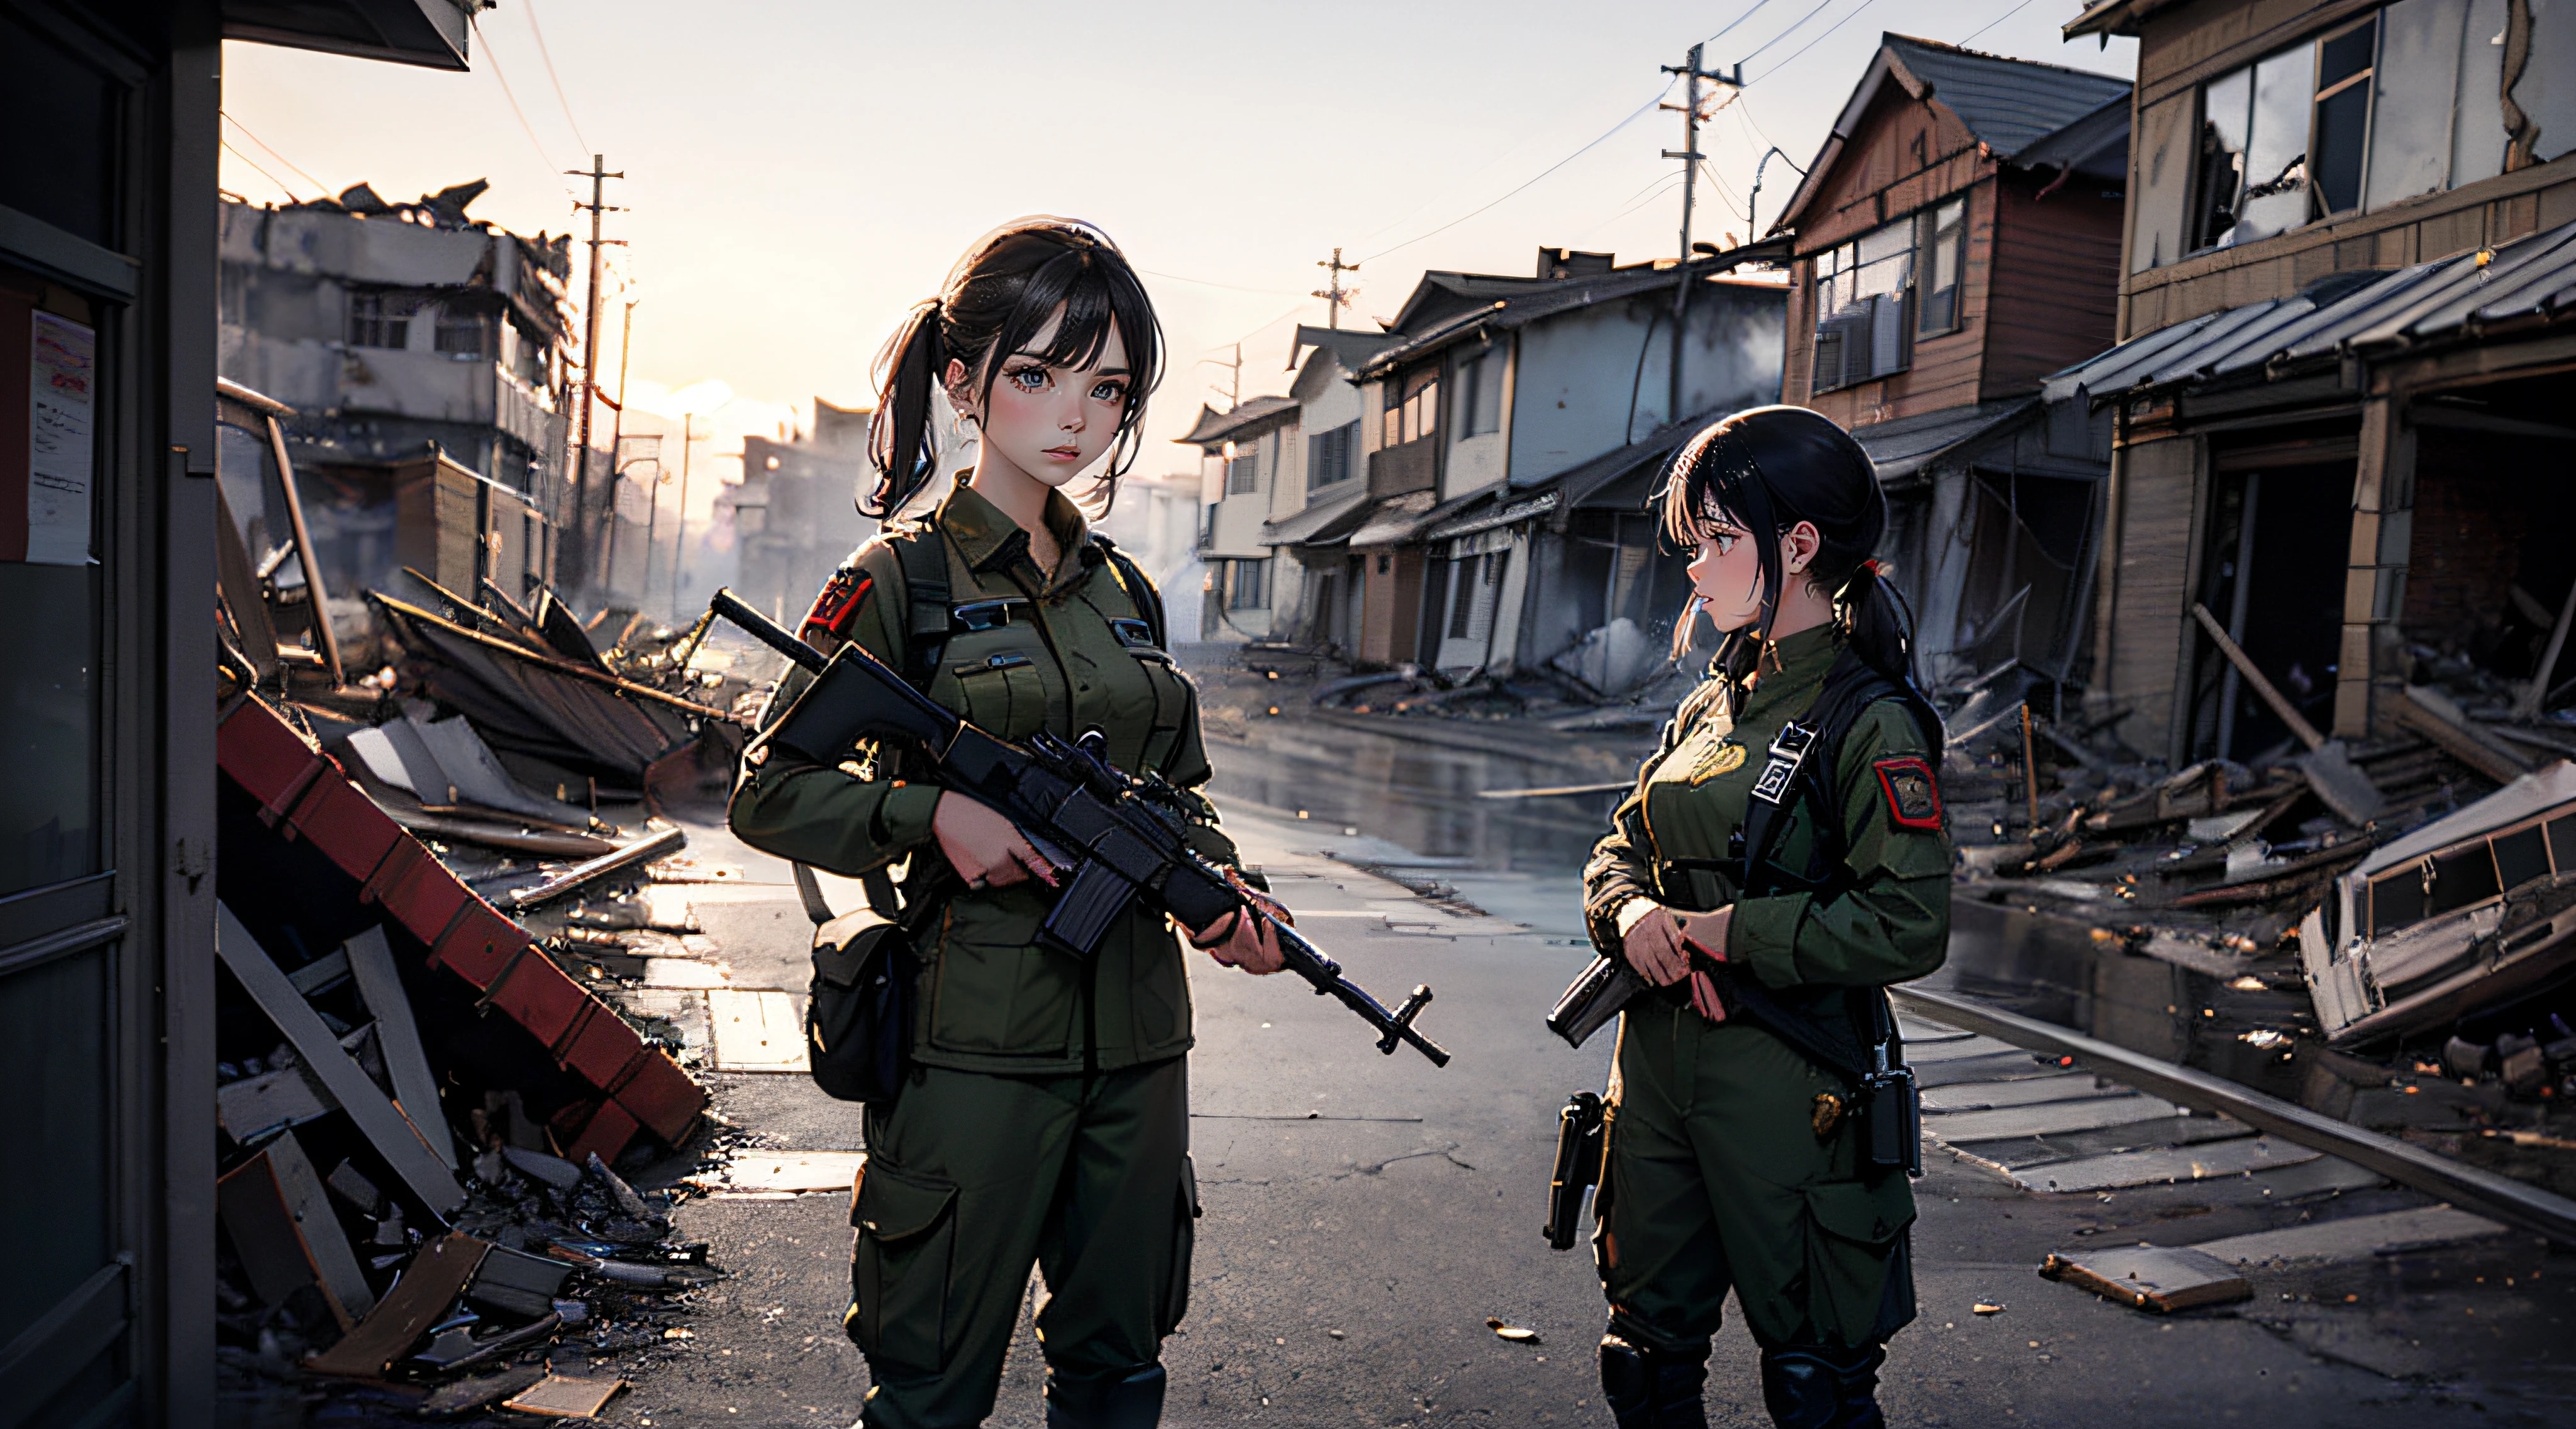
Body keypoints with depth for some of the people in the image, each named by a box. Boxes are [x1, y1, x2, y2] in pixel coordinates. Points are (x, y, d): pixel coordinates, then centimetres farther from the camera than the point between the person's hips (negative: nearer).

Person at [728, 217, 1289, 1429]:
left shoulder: (1126, 592, 10)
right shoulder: (903, 577, -5)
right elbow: (768, 792, -4)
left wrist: (1223, 887, -1)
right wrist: (932, 814, -18)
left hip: (1138, 1039, 6)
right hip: (977, 1042, -5)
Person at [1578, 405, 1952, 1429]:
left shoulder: (1870, 723, -13)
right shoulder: (1717, 700, 10)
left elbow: (1908, 927, -20)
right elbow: (1621, 847, 15)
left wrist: (1729, 931, -17)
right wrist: (1628, 911, -7)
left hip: (1787, 1081, -7)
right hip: (1659, 1055, 7)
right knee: (1649, 1347, 18)